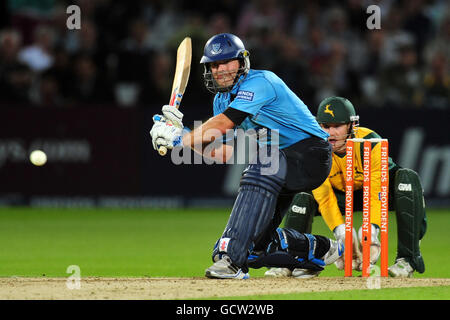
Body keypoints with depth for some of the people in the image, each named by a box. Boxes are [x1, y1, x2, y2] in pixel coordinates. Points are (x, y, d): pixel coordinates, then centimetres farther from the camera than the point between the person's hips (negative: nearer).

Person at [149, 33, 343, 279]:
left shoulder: (259, 82, -18)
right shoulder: (222, 99, 9)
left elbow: (223, 124, -28)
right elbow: (224, 152, 3)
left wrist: (181, 139, -24)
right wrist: (179, 133, -6)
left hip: (310, 152, -9)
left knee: (259, 172, -38)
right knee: (259, 242, 2)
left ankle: (231, 259, -44)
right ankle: (319, 250, 29)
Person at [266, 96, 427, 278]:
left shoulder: (371, 144, -31)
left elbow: (377, 195, -33)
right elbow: (325, 199, -24)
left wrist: (371, 233, -46)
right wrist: (342, 235, -38)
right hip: (342, 195, 3)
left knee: (406, 178, -34)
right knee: (303, 197, -19)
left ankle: (408, 259, -34)